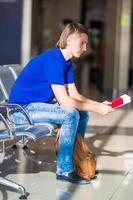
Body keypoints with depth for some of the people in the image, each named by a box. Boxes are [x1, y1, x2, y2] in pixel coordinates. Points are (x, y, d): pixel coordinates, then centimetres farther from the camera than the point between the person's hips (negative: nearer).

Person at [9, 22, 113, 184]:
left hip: (38, 104, 10)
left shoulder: (67, 62, 7)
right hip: (22, 108, -10)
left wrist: (99, 104, -7)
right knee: (71, 114, -26)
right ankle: (64, 170, -17)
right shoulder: (53, 60, -24)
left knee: (83, 113, 5)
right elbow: (64, 101, -26)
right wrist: (96, 108, -20)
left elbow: (74, 95, 6)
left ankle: (75, 159, 16)